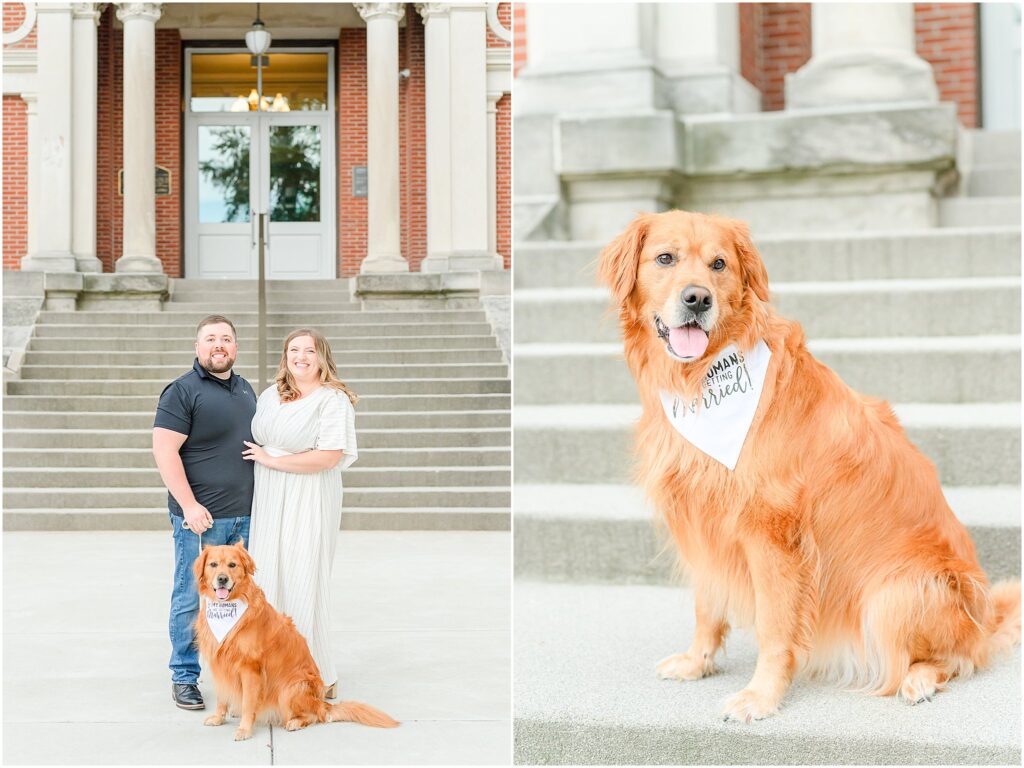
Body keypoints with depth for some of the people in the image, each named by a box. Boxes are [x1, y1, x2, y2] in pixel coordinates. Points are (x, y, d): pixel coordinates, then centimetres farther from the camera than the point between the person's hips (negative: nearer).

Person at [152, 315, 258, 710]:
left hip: (245, 515, 7)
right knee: (192, 599, 1)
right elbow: (164, 451, -14)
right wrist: (189, 505, -19)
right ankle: (184, 678, 12)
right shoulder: (182, 391, -8)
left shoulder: (246, 389, 14)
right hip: (201, 517, -7)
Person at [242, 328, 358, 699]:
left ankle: (318, 679, 7)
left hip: (309, 504, -7)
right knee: (267, 581, 7)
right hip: (269, 502, 7)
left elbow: (328, 457, -18)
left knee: (303, 584, -4)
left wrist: (270, 460, -11)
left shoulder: (333, 400, -9)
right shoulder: (270, 396, 13)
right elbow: (256, 444, 25)